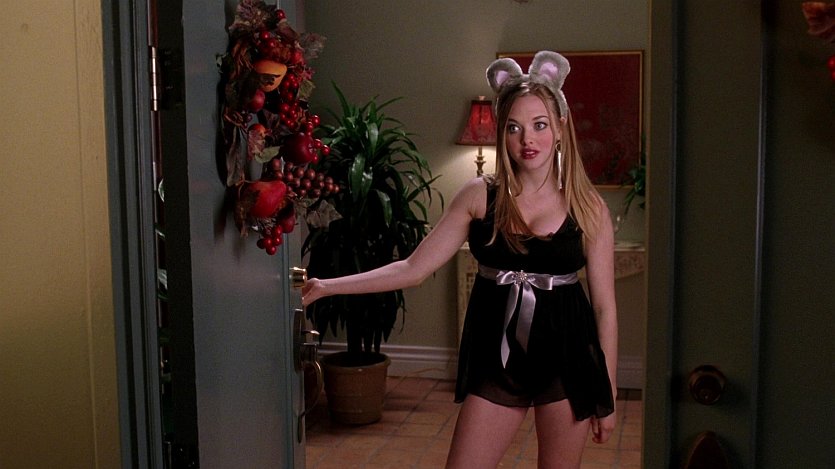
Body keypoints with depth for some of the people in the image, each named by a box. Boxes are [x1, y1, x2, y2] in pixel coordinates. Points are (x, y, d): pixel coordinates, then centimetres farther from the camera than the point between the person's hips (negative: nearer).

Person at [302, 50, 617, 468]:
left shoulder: (588, 208, -4)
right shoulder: (478, 197, -2)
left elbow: (604, 305, 0)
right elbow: (414, 268, -3)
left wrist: (608, 393, 2)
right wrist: (327, 287, -9)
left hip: (567, 359, 0)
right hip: (497, 358, 1)